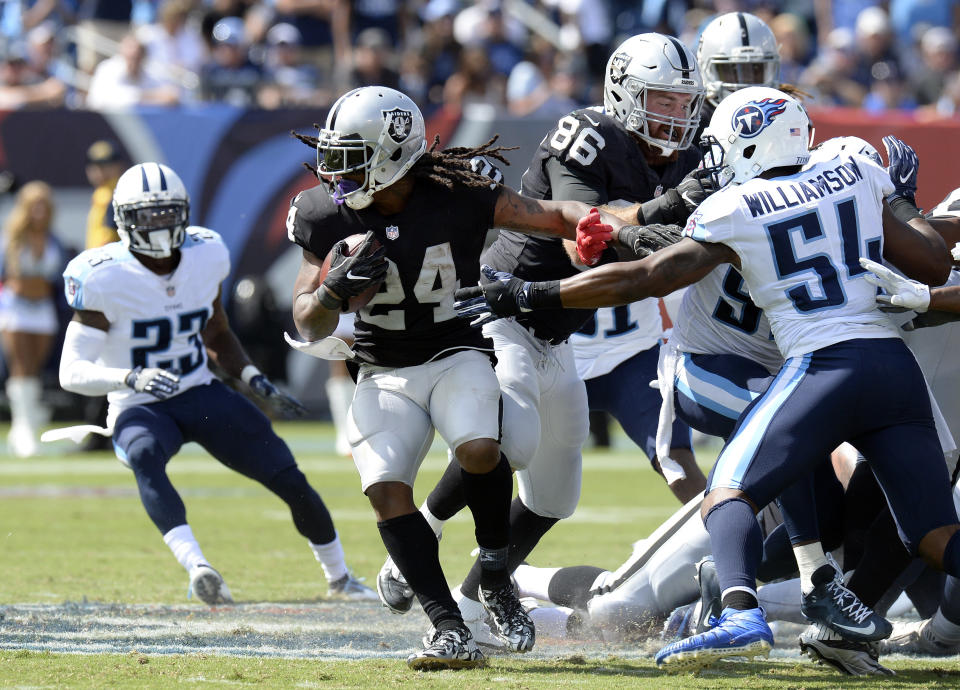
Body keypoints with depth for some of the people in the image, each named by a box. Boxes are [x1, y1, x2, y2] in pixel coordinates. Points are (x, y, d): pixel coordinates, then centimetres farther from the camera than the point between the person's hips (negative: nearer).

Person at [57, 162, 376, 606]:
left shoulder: (205, 257, -2)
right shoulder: (104, 280, -17)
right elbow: (72, 372, -20)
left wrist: (256, 382, -1)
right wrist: (131, 378, -38)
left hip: (202, 395, 5)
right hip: (141, 408, -4)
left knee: (291, 481, -2)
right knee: (145, 457, -41)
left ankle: (339, 578, 23)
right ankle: (197, 568, -56)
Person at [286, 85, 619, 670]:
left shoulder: (457, 200, -14)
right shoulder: (331, 219, -6)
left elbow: (552, 215, -12)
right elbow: (311, 327, 1)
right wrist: (335, 291, -22)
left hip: (458, 355, -2)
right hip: (384, 375, 2)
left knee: (479, 450, -31)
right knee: (386, 487, -20)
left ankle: (496, 579, -7)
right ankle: (450, 629, -19)